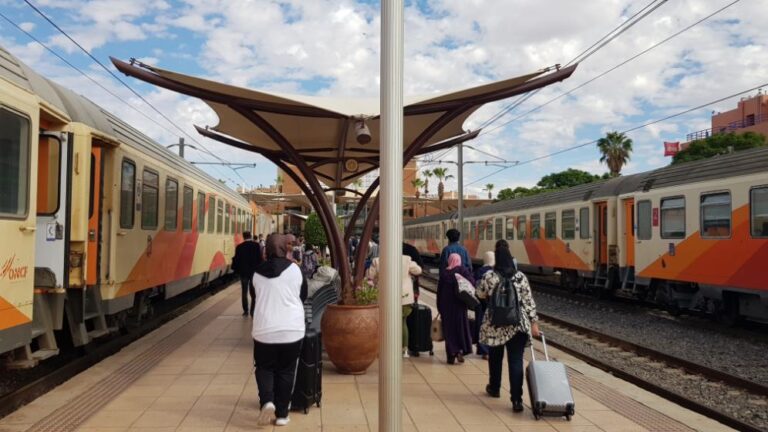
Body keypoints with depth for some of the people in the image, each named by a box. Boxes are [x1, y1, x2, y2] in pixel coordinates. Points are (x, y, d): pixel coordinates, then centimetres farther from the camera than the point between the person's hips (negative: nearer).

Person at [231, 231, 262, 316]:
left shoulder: (239, 247, -6)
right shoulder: (256, 245, -8)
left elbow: (236, 259, -4)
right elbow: (260, 258, -8)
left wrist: (235, 268, 11)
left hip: (243, 272, 1)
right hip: (254, 272, 0)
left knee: (244, 292, 11)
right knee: (254, 292, 6)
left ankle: (246, 311, 12)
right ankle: (253, 311, 1)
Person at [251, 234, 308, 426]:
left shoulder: (258, 273, 0)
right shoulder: (294, 269, -4)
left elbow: (260, 299, 12)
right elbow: (303, 296, 8)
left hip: (264, 329, 1)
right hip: (292, 329, -1)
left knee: (264, 368, 17)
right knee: (286, 371, 11)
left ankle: (267, 401, -7)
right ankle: (281, 414, 14)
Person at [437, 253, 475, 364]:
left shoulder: (443, 272, 4)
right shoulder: (462, 269, -3)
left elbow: (439, 289, 5)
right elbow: (472, 281, -17)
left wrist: (439, 307, 10)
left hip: (445, 304, 2)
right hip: (459, 304, -2)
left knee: (448, 329, 7)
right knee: (461, 326, 10)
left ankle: (451, 354, 6)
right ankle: (460, 350, -2)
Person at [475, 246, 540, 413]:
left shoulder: (489, 276, -5)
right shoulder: (521, 277, 0)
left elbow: (480, 294, 9)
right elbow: (528, 301, 0)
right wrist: (534, 322, 4)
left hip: (495, 324, 0)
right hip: (518, 325, 0)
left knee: (495, 358, 20)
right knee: (516, 361, -2)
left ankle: (494, 388, 38)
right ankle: (517, 400, -8)